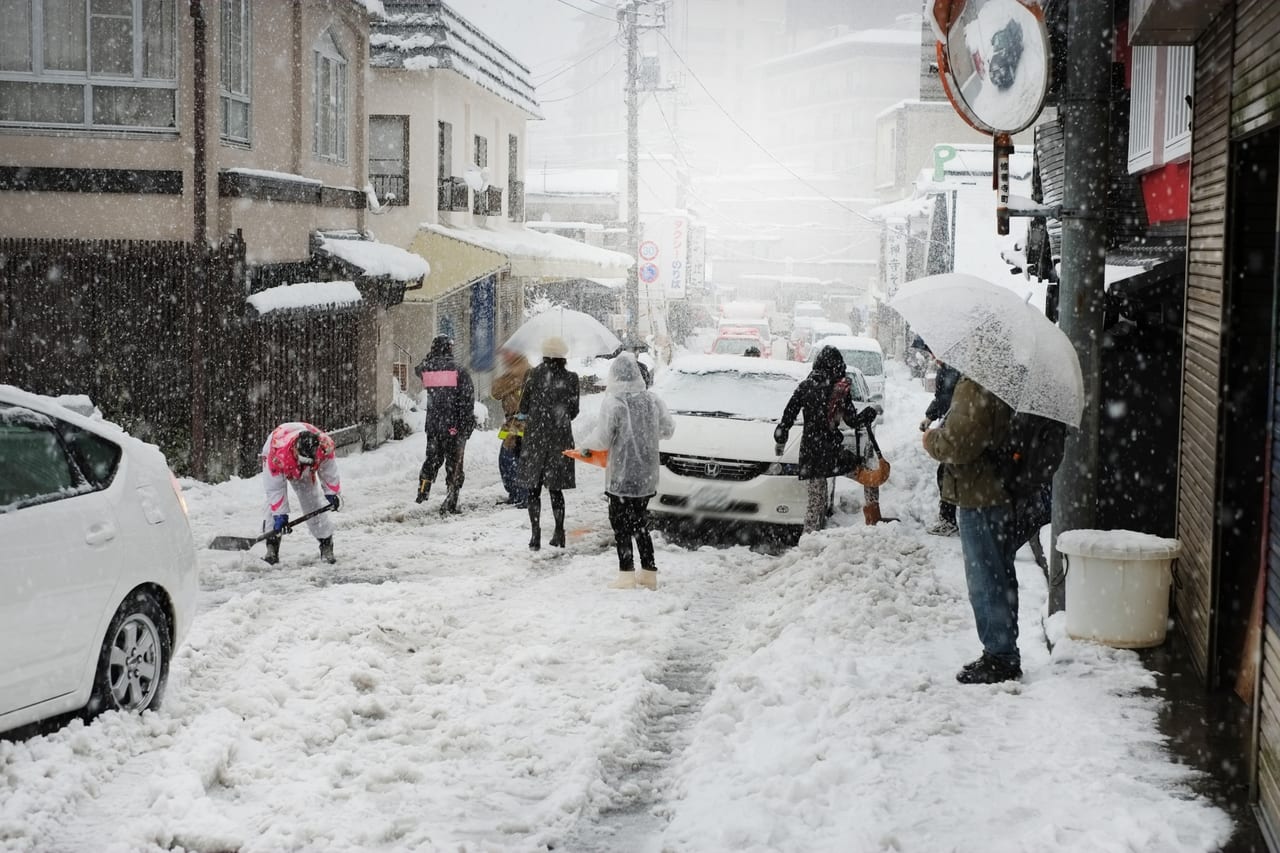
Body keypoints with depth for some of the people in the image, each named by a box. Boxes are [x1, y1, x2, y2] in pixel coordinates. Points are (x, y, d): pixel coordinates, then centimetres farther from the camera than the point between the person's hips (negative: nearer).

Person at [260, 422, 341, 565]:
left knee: (313, 502, -2)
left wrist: (332, 493, -5)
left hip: (304, 471, 2)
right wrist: (280, 515, -32)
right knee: (274, 501, -19)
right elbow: (275, 488, -34)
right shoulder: (278, 454, -46)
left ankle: (326, 545, 9)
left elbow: (329, 471, -15)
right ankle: (272, 546, -14)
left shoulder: (326, 446, -38)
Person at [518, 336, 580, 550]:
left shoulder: (533, 375, -6)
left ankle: (535, 535, -1)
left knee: (533, 489, 5)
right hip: (560, 437, 2)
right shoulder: (571, 378, -3)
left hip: (535, 437, -2)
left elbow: (523, 407, 0)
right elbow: (574, 411, 4)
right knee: (556, 489, 12)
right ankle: (559, 533, 16)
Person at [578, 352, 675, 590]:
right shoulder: (652, 399, 1)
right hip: (647, 475, 6)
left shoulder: (613, 402, -15)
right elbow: (668, 429, 10)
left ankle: (627, 574, -2)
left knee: (621, 523, 2)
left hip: (621, 476, -6)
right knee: (640, 523, 16)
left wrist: (584, 446, 5)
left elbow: (602, 439, -14)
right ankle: (649, 573, 19)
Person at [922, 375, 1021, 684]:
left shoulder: (976, 388, -21)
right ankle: (1006, 654, 26)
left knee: (986, 582, -2)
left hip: (979, 499, -10)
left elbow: (958, 445, -25)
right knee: (1001, 578, 17)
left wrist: (930, 439, -5)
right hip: (1003, 493, 10)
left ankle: (999, 656, 3)